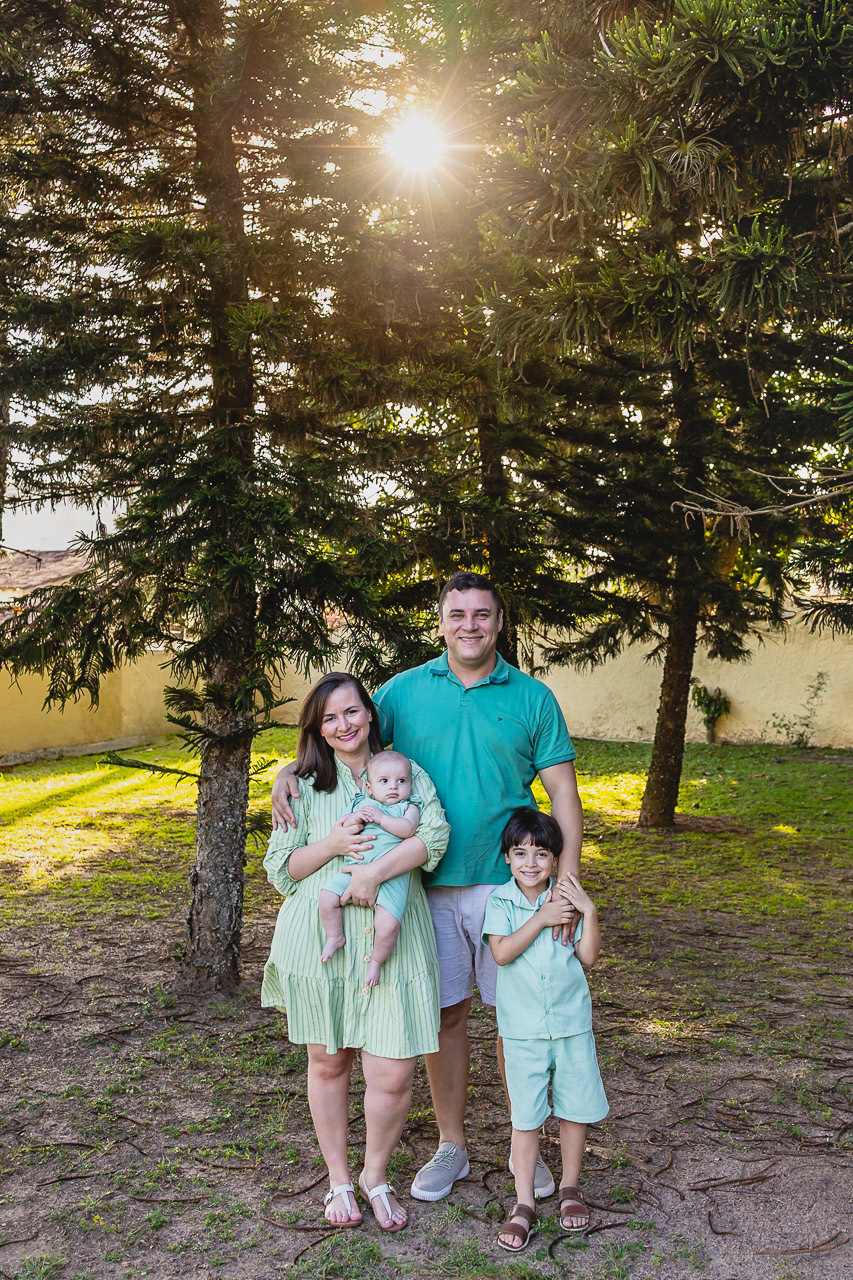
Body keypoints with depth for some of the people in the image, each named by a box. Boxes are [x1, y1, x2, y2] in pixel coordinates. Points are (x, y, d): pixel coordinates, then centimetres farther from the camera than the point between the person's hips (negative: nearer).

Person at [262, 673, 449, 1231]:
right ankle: (338, 1179, 33)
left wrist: (375, 870, -23)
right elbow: (280, 870, 4)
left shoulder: (405, 771, 6)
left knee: (393, 1075, -3)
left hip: (390, 940, 0)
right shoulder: (303, 785, 6)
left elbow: (436, 834, -10)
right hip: (319, 941, 1)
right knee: (329, 1062, 12)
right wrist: (333, 844, -13)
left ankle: (376, 1174, 24)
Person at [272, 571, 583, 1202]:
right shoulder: (405, 690, 4)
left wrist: (569, 879, -10)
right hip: (428, 884, 1)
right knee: (444, 1013, 10)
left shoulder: (532, 697, 0)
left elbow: (562, 790, -1)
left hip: (507, 883, -1)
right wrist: (289, 771, -11)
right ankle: (452, 1147, 28)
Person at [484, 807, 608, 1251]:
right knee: (526, 1115, 3)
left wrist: (589, 912, -16)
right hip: (523, 1027, -2)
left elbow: (588, 956, -4)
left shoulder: (567, 899, 0)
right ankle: (524, 1204, 14)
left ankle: (570, 1187, 31)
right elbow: (502, 952, -18)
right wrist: (542, 919, -20)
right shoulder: (501, 901, -4)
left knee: (575, 1108, 10)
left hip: (571, 1022, 2)